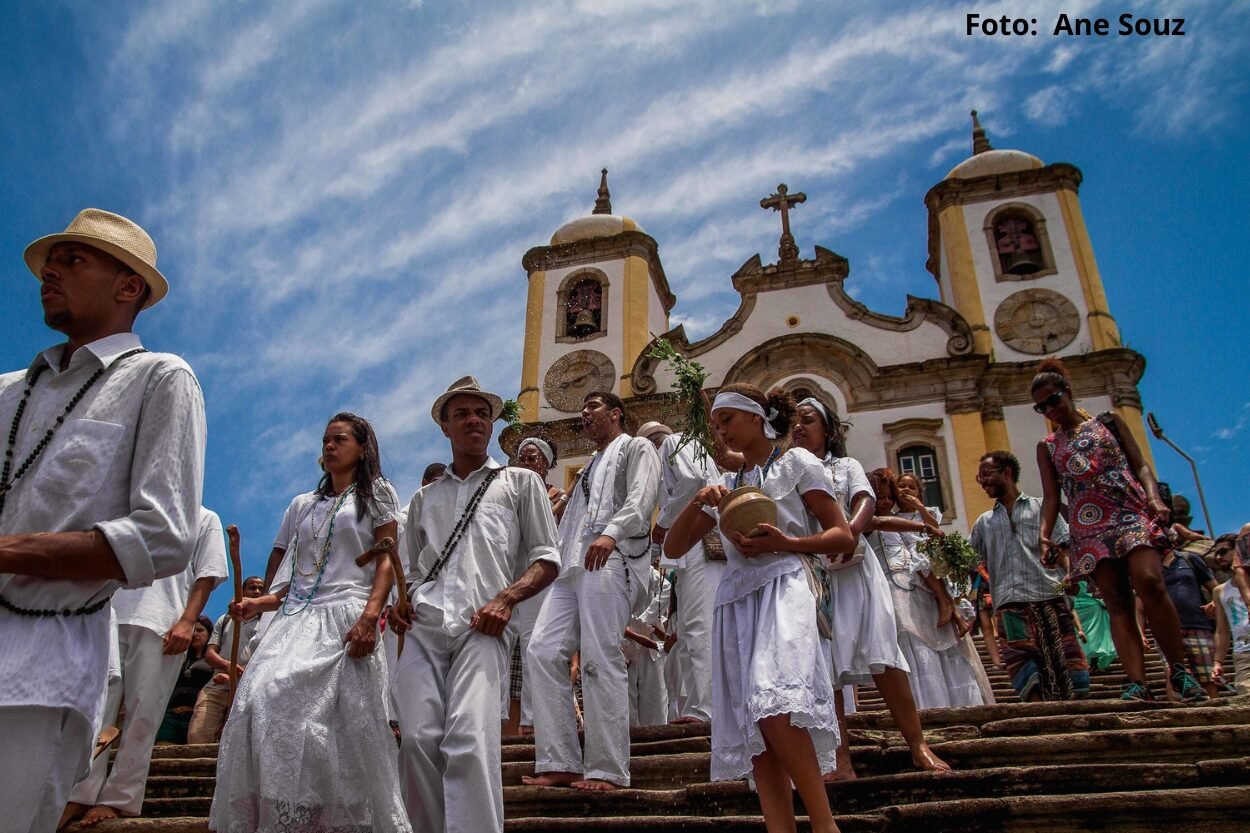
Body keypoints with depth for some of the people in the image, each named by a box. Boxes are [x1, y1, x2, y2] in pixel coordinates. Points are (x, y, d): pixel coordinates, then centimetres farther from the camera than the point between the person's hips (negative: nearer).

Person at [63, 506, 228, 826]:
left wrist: (187, 621, -9)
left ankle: (118, 799, 1)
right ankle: (81, 794, 1)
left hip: (162, 625, -3)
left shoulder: (205, 519, 15)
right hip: (111, 615, 4)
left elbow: (206, 577, 4)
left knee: (142, 713, -4)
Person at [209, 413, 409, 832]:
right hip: (297, 617, 5)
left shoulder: (376, 494, 10)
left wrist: (370, 616, -16)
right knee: (258, 700, -12)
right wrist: (259, 603, 3)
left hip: (345, 617, -5)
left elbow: (386, 562, -2)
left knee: (343, 722, -15)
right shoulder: (303, 505, 25)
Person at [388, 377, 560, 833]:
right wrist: (397, 604, 7)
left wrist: (505, 599, -8)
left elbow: (546, 559, 10)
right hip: (423, 627, 4)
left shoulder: (521, 482, 16)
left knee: (469, 737, -19)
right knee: (418, 738, -8)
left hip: (481, 626, -3)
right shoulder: (424, 498, 27)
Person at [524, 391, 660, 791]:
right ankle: (560, 763, -5)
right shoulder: (590, 467, 35)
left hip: (610, 560, -8)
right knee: (543, 651, -6)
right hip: (571, 565, 8)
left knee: (600, 660, -12)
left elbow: (642, 497, -9)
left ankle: (607, 770, -8)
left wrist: (611, 533, -25)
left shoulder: (635, 448, 11)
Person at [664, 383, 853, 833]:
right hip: (736, 601, 6)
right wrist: (698, 502, -1)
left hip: (783, 589, -6)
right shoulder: (724, 486, 23)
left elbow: (844, 536, 2)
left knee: (774, 709, -27)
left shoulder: (797, 462, 8)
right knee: (752, 728, -3)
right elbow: (673, 548, 17)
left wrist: (784, 543, -14)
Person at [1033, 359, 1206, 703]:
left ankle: (1179, 668, -9)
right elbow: (1050, 496, 10)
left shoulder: (1109, 422, 15)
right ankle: (1138, 682, -12)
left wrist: (1155, 498, -10)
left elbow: (1140, 466, 9)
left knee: (1150, 582, -22)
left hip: (1132, 515, -2)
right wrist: (1045, 534, -7)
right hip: (1090, 529, 2)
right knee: (1117, 603, -6)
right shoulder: (1047, 446, 17)